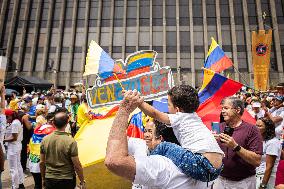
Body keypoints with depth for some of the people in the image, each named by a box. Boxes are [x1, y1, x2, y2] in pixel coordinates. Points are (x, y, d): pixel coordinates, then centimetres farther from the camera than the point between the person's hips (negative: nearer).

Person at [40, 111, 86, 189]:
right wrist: (82, 182, -3)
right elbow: (77, 166, -16)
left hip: (49, 180, 4)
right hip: (67, 180, -3)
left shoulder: (45, 140, -8)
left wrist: (43, 179, 17)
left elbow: (42, 163, 2)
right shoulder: (70, 142, -21)